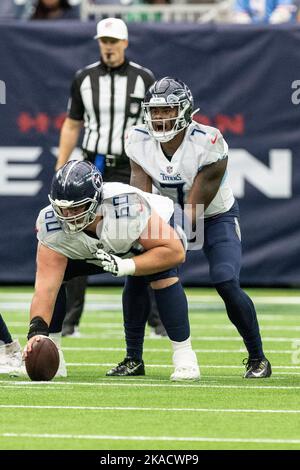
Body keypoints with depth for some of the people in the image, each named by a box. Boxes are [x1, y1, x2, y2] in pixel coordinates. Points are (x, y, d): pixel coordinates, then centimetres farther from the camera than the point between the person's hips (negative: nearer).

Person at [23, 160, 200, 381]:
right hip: (98, 250, 4)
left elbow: (175, 252, -38)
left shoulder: (127, 207, -44)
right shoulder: (52, 223, -33)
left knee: (162, 273, -33)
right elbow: (46, 287, -35)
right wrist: (37, 330, -50)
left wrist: (125, 266, -47)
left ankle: (184, 355, -23)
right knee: (53, 274, -14)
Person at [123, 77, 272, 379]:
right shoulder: (139, 142, -15)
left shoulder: (208, 144, -29)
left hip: (217, 217, -4)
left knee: (226, 284, -22)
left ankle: (257, 359, -2)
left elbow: (195, 208, -28)